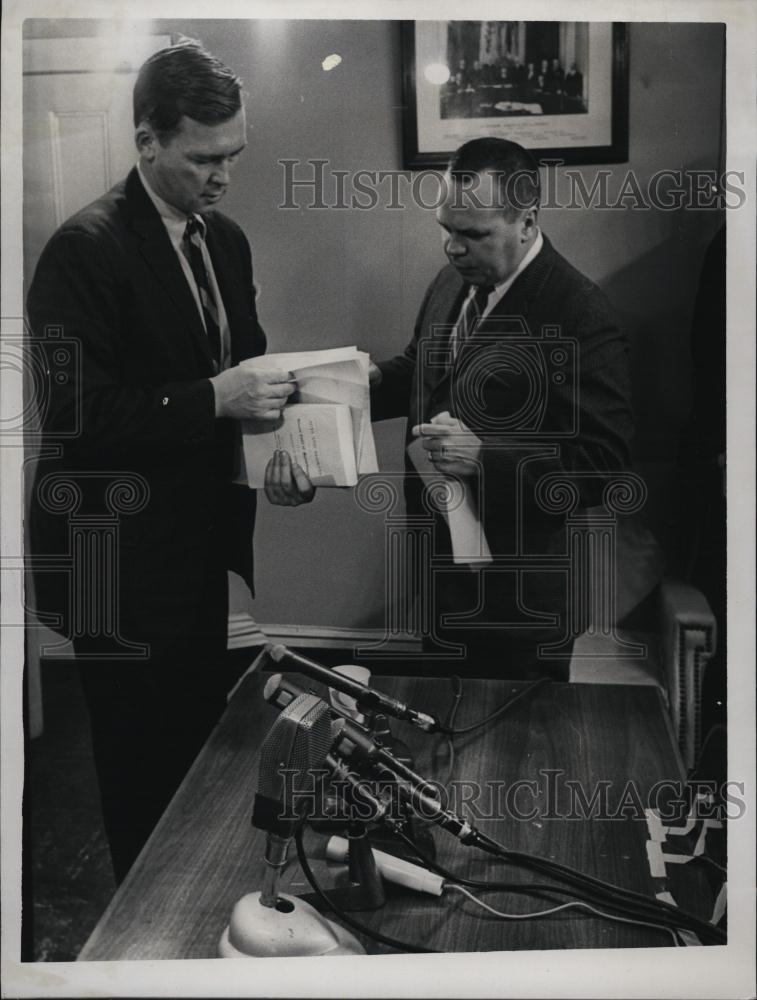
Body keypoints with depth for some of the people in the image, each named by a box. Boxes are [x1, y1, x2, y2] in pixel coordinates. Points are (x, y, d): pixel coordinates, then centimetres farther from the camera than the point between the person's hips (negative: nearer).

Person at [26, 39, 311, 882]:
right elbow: (74, 415, -21)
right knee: (147, 779, 5)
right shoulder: (86, 248, -16)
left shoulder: (226, 240, 8)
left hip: (201, 549, 7)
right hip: (124, 567, -7)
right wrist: (212, 400, -25)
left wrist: (276, 446, -4)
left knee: (202, 760, 17)